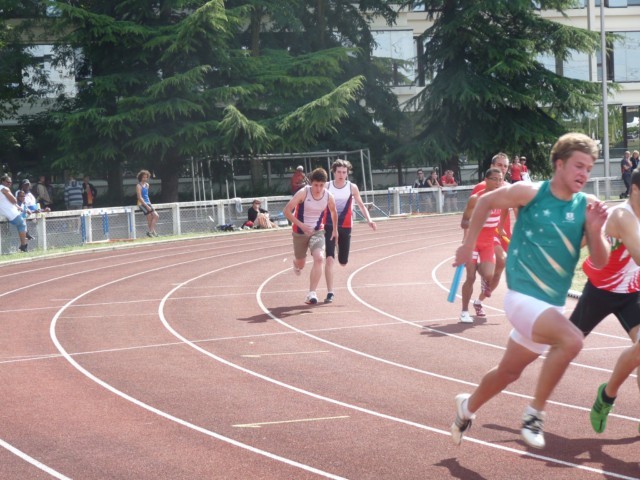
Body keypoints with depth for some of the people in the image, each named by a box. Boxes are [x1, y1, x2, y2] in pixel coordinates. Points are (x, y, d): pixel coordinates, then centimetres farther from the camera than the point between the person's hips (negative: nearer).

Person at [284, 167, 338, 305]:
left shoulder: (328, 196, -11)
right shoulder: (303, 193, -21)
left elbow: (333, 212, 11)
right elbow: (287, 211, -21)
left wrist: (335, 230, 18)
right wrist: (301, 225, -30)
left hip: (317, 232, 1)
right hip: (300, 232, -1)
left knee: (319, 259, -23)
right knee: (300, 264, 13)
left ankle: (312, 293, -21)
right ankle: (296, 264, 55)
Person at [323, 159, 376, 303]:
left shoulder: (352, 187, 0)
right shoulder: (327, 187, -2)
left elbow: (361, 205, 8)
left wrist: (369, 219, -7)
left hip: (345, 227, 1)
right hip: (329, 226, -1)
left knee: (343, 262, 9)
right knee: (329, 259, -14)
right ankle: (330, 292, -9)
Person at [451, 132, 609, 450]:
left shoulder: (586, 206, -2)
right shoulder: (530, 193, -11)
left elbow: (600, 262, -4)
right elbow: (486, 202, 6)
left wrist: (595, 229, -21)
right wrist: (468, 244, 9)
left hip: (552, 304, 6)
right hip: (523, 297, -5)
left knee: (509, 371, 21)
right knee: (571, 340, -31)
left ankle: (468, 407, 49)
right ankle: (535, 413, -16)